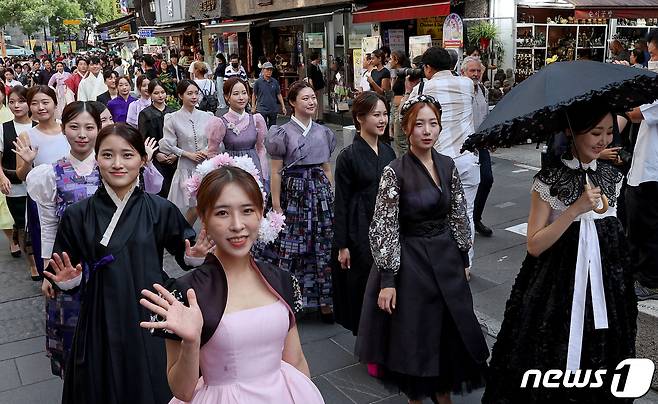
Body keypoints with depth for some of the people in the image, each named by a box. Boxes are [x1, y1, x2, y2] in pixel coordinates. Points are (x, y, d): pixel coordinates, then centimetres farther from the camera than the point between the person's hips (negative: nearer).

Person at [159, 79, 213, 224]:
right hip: (186, 168, -3)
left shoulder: (207, 116, 4)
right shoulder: (173, 119, -4)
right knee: (194, 207, 0)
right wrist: (189, 154, -8)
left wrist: (207, 151, -9)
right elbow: (167, 146, -3)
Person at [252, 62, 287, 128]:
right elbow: (254, 95, 5)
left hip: (273, 110, 3)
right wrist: (253, 107, 2)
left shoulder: (275, 82, 5)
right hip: (262, 109, -3)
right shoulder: (258, 82, -2)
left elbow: (279, 95, 10)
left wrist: (283, 106, 7)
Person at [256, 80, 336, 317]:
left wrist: (330, 196, 9)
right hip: (293, 193, -4)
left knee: (323, 247, 8)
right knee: (290, 247, 0)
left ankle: (324, 300, 19)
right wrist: (276, 206, -11)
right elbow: (275, 172, -7)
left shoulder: (323, 133, 9)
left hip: (320, 191, 5)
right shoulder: (283, 133, -5)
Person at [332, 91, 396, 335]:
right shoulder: (349, 156, -10)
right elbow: (341, 203, -8)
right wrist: (342, 245, -9)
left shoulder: (388, 152, 7)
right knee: (364, 284, 6)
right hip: (361, 231, -5)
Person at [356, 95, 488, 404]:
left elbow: (458, 216, 10)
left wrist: (464, 258, 12)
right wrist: (387, 280, -15)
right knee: (414, 332, 8)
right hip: (410, 260, -5)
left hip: (447, 258, 5)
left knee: (451, 328, 14)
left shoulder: (447, 165, 2)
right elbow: (384, 228, -14)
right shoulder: (395, 172, -14)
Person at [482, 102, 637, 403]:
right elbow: (534, 246, -16)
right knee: (555, 360, 5)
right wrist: (575, 209, -24)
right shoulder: (550, 180, -12)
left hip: (607, 284, 5)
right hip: (559, 288, -5)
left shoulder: (612, 176, 4)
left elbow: (612, 230, 15)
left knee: (600, 359, 16)